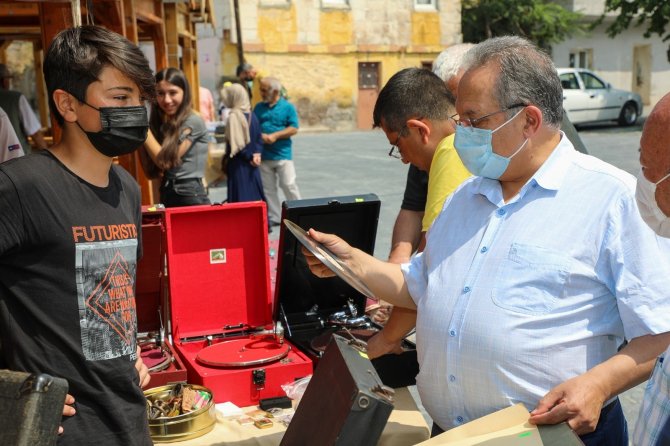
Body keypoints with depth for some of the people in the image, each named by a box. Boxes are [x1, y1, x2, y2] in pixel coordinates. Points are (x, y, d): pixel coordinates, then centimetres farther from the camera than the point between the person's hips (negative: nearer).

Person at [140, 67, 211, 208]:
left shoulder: (194, 121, -10)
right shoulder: (160, 124, 9)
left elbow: (165, 161, -13)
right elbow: (151, 172, 6)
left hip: (191, 197, -6)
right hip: (166, 196, 6)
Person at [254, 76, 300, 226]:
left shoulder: (287, 107, -4)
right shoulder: (259, 107, 8)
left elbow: (294, 129, -8)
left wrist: (276, 136, -17)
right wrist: (260, 135, -13)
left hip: (283, 154, -4)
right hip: (264, 155, 4)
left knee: (289, 185, -3)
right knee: (268, 188, 9)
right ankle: (273, 217, 19)